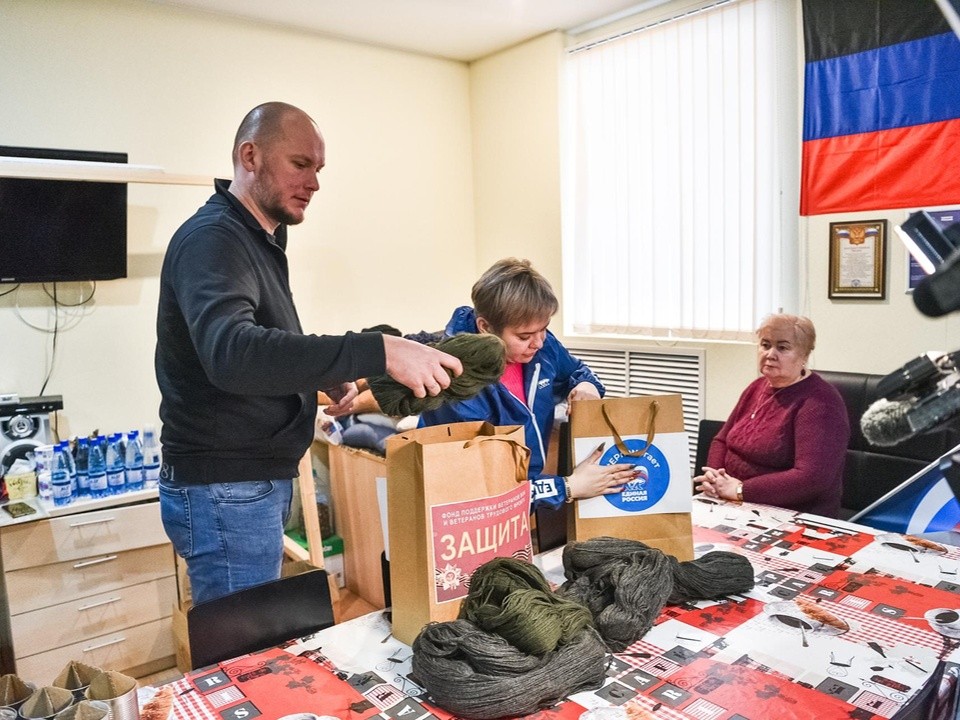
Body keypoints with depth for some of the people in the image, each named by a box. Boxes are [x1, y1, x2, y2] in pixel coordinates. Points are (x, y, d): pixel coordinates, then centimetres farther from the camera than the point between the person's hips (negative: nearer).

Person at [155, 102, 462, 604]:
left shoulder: (257, 240, 14)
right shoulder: (212, 238, -17)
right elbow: (231, 352, -36)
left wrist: (324, 377, 1)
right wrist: (378, 352, -41)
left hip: (259, 481, 9)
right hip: (225, 491, -9)